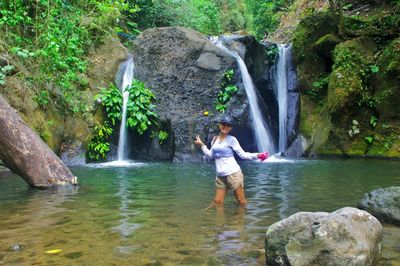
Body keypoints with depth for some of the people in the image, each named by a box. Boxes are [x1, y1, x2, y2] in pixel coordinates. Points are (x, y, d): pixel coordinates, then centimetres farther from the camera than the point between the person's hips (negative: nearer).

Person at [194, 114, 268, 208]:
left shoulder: (231, 139, -3)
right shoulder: (215, 139, 13)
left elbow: (242, 154, -6)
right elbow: (211, 155, 20)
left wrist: (257, 155, -19)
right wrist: (202, 145, 20)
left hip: (233, 173, -5)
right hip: (220, 176, 5)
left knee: (241, 201, -1)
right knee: (217, 201, 6)